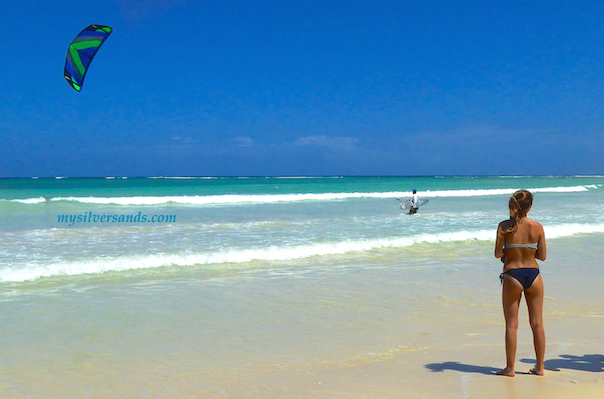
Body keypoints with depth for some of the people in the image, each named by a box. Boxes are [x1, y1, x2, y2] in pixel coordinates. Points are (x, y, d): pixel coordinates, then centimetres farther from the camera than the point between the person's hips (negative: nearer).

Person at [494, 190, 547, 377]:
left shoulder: (504, 226, -9)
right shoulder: (537, 227, -5)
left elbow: (498, 254, -8)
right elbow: (543, 256, 0)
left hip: (512, 276, -2)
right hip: (533, 275, 2)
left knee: (511, 324, 6)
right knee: (537, 323, 12)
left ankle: (510, 368, 10)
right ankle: (539, 367, 19)